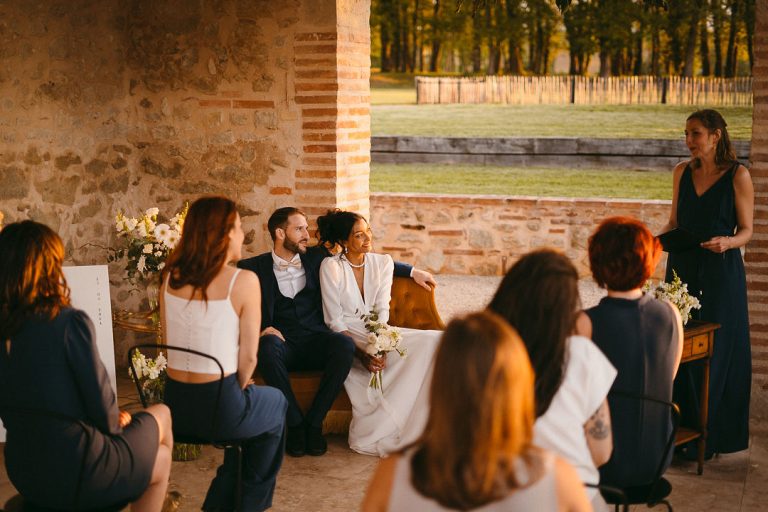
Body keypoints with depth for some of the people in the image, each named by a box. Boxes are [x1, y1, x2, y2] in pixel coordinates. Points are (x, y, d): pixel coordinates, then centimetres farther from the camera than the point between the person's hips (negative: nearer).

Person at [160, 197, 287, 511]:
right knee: (276, 402, 29)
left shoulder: (171, 278, 1)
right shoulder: (243, 281, -14)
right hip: (218, 407, -5)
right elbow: (248, 358, -12)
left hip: (175, 406, 5)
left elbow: (170, 344, 9)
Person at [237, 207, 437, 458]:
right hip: (283, 343, -2)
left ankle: (314, 422, -20)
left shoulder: (317, 257, 14)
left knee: (345, 345, -31)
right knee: (267, 348, -37)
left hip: (316, 342, 2)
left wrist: (412, 272, 21)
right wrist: (261, 328, -18)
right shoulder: (252, 267, 7)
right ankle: (295, 423, -22)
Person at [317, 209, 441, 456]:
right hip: (345, 338, -6)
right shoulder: (331, 266, -6)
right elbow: (334, 321, -10)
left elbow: (382, 310, 2)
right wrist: (362, 354, -23)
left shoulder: (382, 262, 9)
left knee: (433, 341, -19)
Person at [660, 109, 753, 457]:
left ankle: (714, 433, 12)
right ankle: (682, 427, 15)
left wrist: (727, 242, -22)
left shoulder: (738, 176, -7)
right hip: (683, 268, 4)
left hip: (721, 273, -4)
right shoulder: (682, 172, 7)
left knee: (718, 350, 1)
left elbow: (746, 230, -3)